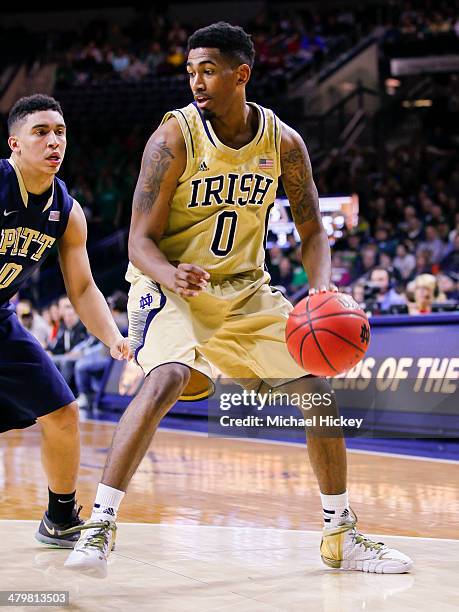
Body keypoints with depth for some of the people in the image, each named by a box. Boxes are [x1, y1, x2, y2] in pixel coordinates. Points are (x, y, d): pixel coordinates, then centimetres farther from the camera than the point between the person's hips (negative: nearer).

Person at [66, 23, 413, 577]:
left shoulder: (283, 142, -7)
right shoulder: (174, 137, -18)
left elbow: (311, 229, 3)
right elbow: (141, 242, -18)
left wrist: (321, 287, -17)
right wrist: (173, 276, -40)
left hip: (245, 287, 5)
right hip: (169, 284, -4)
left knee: (317, 390, -1)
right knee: (167, 380, -32)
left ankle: (341, 536, 15)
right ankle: (98, 525, -26)